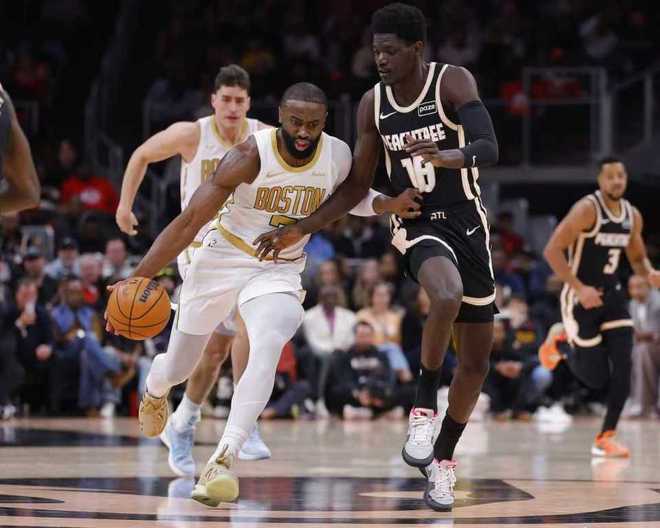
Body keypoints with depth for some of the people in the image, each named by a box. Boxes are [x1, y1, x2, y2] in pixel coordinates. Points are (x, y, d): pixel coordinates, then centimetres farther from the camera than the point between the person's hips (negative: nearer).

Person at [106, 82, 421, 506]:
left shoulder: (338, 156, -12)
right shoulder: (249, 157, -25)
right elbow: (190, 221, -25)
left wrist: (388, 204, -9)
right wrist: (139, 279, -33)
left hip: (280, 273, 1)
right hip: (222, 263, -1)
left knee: (268, 347, -30)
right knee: (178, 368, 14)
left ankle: (222, 463, -35)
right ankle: (155, 391, 55)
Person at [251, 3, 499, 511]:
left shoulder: (454, 82, -11)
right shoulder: (373, 103, -2)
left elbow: (489, 149, -25)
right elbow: (357, 187, 6)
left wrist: (447, 156, -46)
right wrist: (299, 230, -2)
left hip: (468, 222, 1)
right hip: (418, 226, -1)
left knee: (477, 357, 7)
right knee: (448, 296, -36)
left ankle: (443, 460, 24)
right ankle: (424, 408, -20)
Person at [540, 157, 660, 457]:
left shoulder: (633, 216, 4)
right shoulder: (587, 210, -16)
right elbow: (552, 251, -19)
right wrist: (579, 288, -25)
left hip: (612, 295, 6)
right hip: (582, 298, -6)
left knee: (623, 366, -9)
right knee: (595, 377, -3)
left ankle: (605, 439, -1)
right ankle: (560, 342, 28)